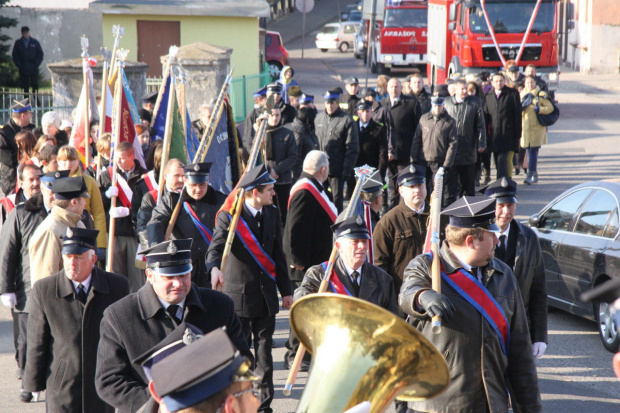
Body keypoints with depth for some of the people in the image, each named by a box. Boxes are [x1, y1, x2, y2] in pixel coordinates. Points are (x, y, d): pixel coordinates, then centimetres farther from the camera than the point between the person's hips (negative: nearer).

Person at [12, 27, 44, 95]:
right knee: (25, 86, 1)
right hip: (23, 70, 0)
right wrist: (19, 65, -5)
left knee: (35, 86, -1)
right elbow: (15, 56, 7)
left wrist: (36, 64, -5)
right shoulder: (18, 43, 5)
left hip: (34, 69, 0)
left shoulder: (35, 42, 4)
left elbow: (40, 54, 6)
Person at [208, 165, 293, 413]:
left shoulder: (272, 214, 9)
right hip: (239, 293, -5)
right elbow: (216, 247, -22)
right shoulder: (229, 216, -9)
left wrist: (286, 290, 15)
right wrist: (214, 268, -44)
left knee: (264, 351, 9)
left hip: (266, 293, 5)